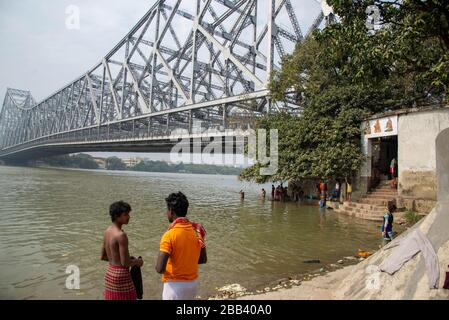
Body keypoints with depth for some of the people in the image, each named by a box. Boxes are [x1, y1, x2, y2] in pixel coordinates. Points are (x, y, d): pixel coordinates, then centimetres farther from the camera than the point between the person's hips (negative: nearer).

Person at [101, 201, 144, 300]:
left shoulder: (107, 231, 4)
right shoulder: (121, 235, -23)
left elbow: (103, 256, 12)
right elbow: (125, 263, -23)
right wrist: (137, 262, -4)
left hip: (110, 273, 9)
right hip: (121, 275, -9)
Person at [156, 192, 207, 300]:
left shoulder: (170, 235, -22)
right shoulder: (197, 230, -3)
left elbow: (160, 268, -24)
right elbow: (203, 259, 6)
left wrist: (165, 270, -3)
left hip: (175, 285, -6)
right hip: (193, 282, 6)